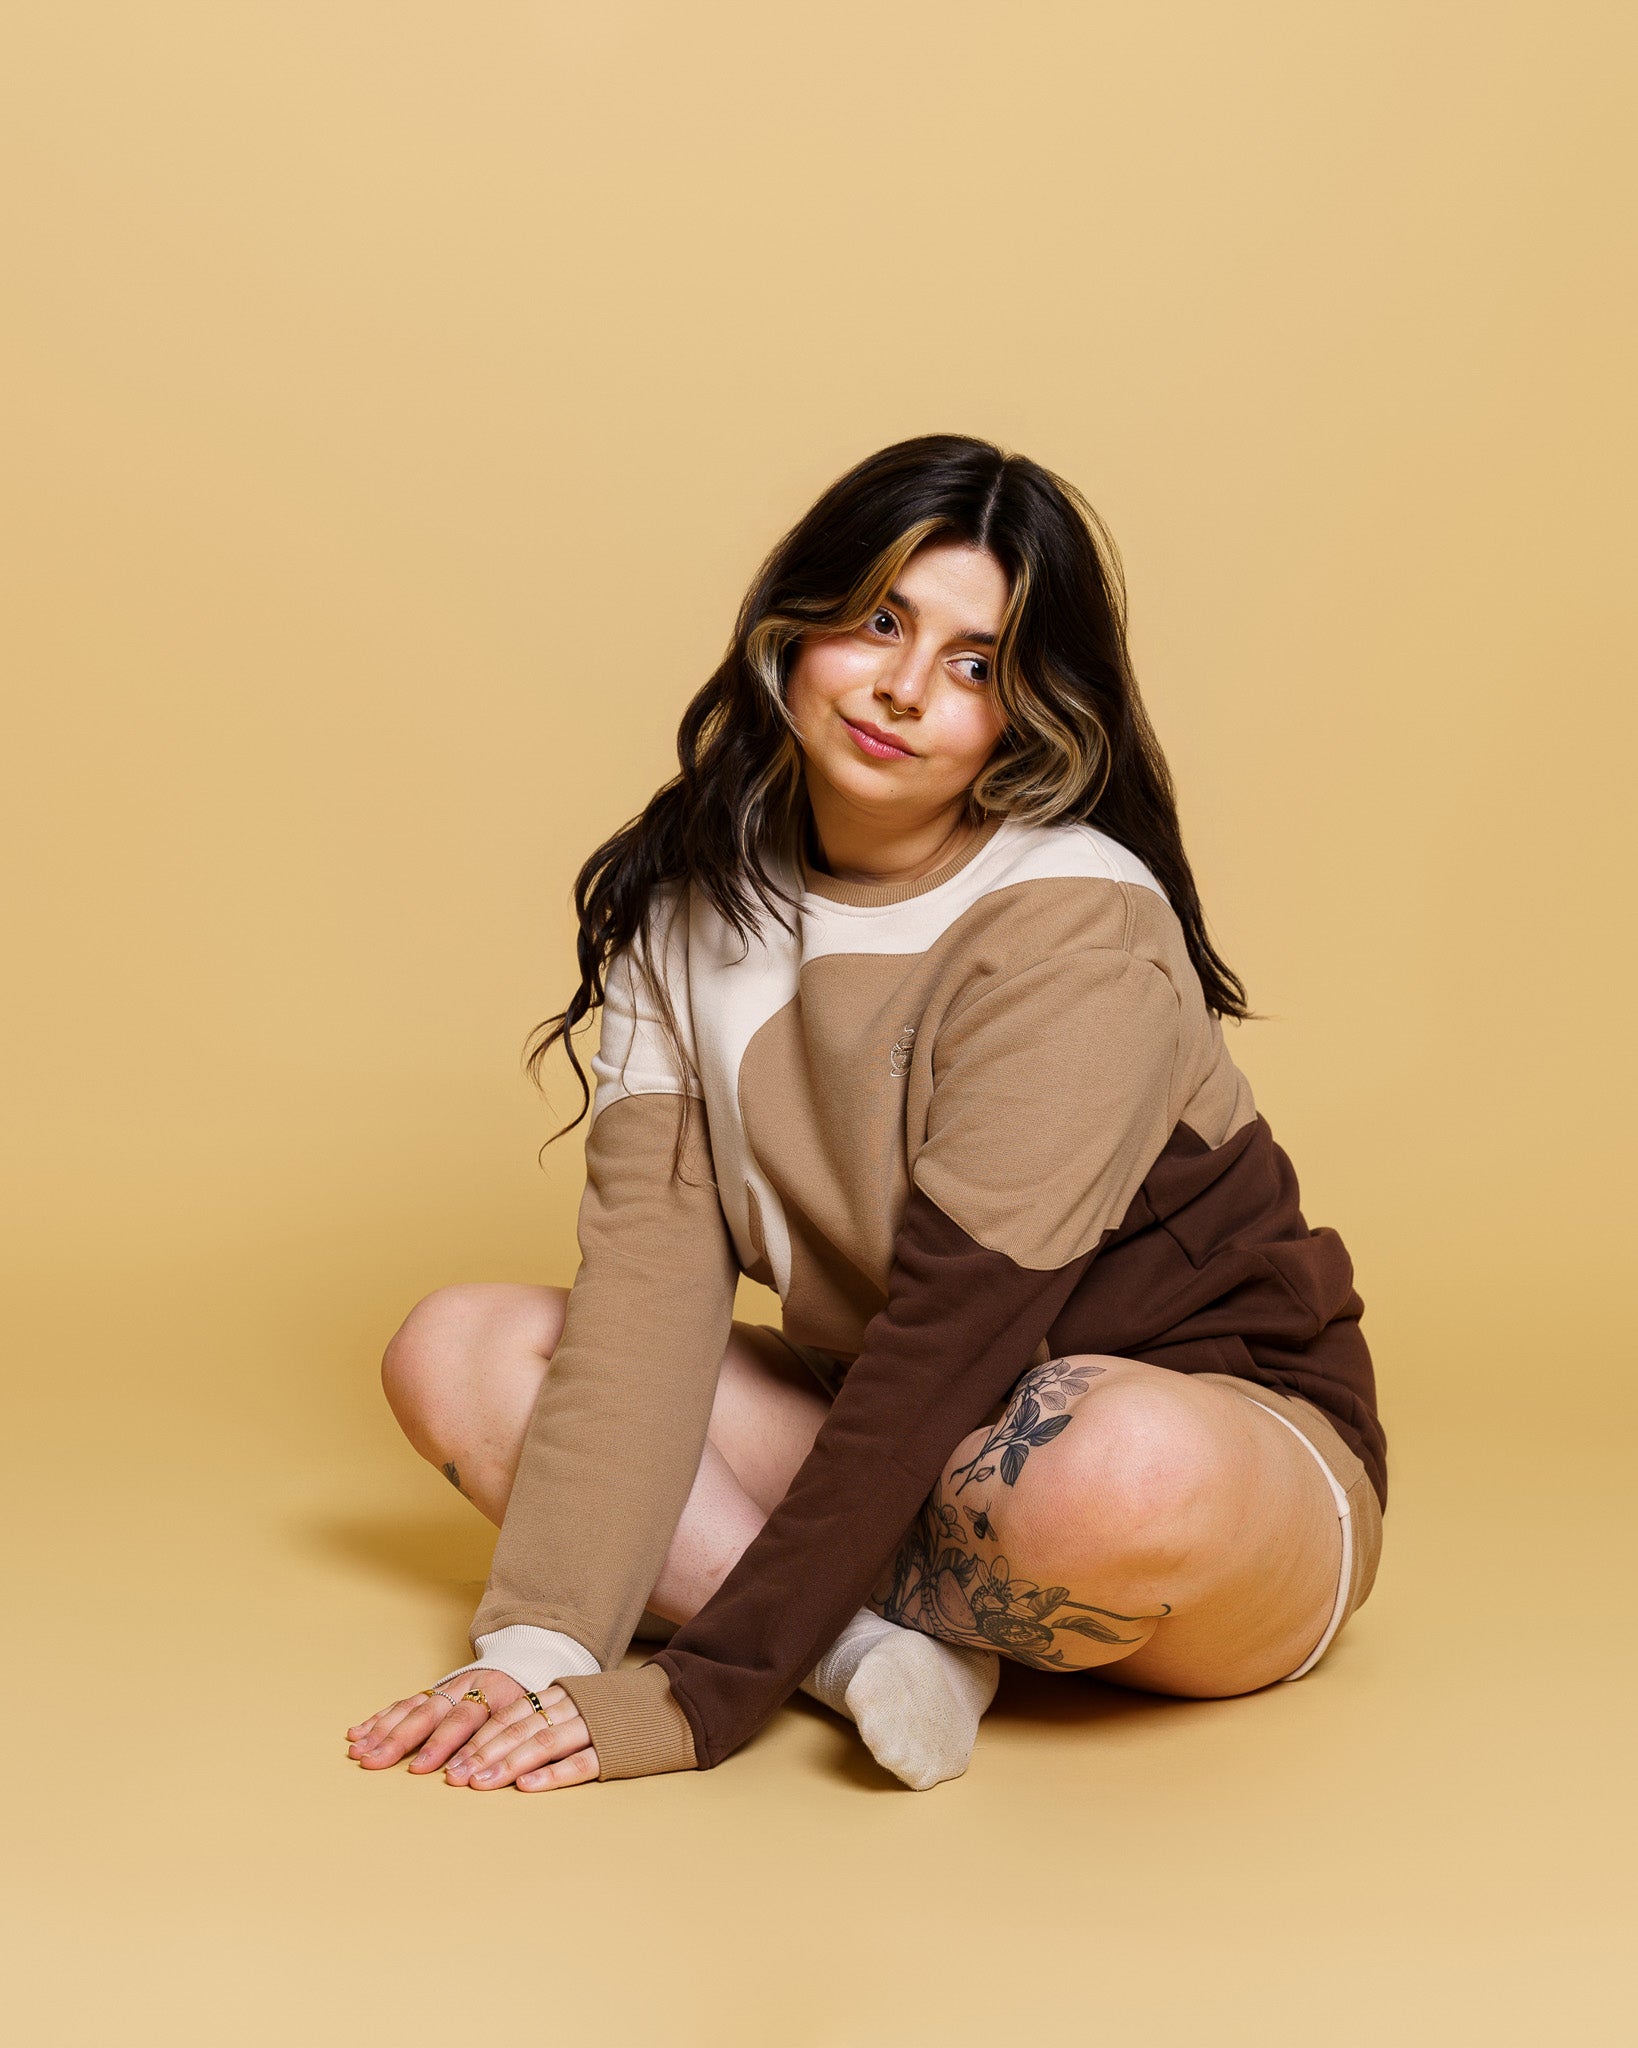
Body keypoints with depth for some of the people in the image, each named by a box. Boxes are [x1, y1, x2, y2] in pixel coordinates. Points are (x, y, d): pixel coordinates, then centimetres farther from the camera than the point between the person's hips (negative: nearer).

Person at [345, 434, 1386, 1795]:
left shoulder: (1076, 930, -21)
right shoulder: (685, 905, -3)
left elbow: (957, 1327, -26)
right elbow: (650, 1279, -13)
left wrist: (701, 1695, -28)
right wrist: (542, 1642, -25)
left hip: (1221, 1432, -5)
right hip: (908, 1452, 6)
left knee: (1121, 1473, -41)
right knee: (459, 1352, -4)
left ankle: (857, 1638, -9)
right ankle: (877, 1645, -20)